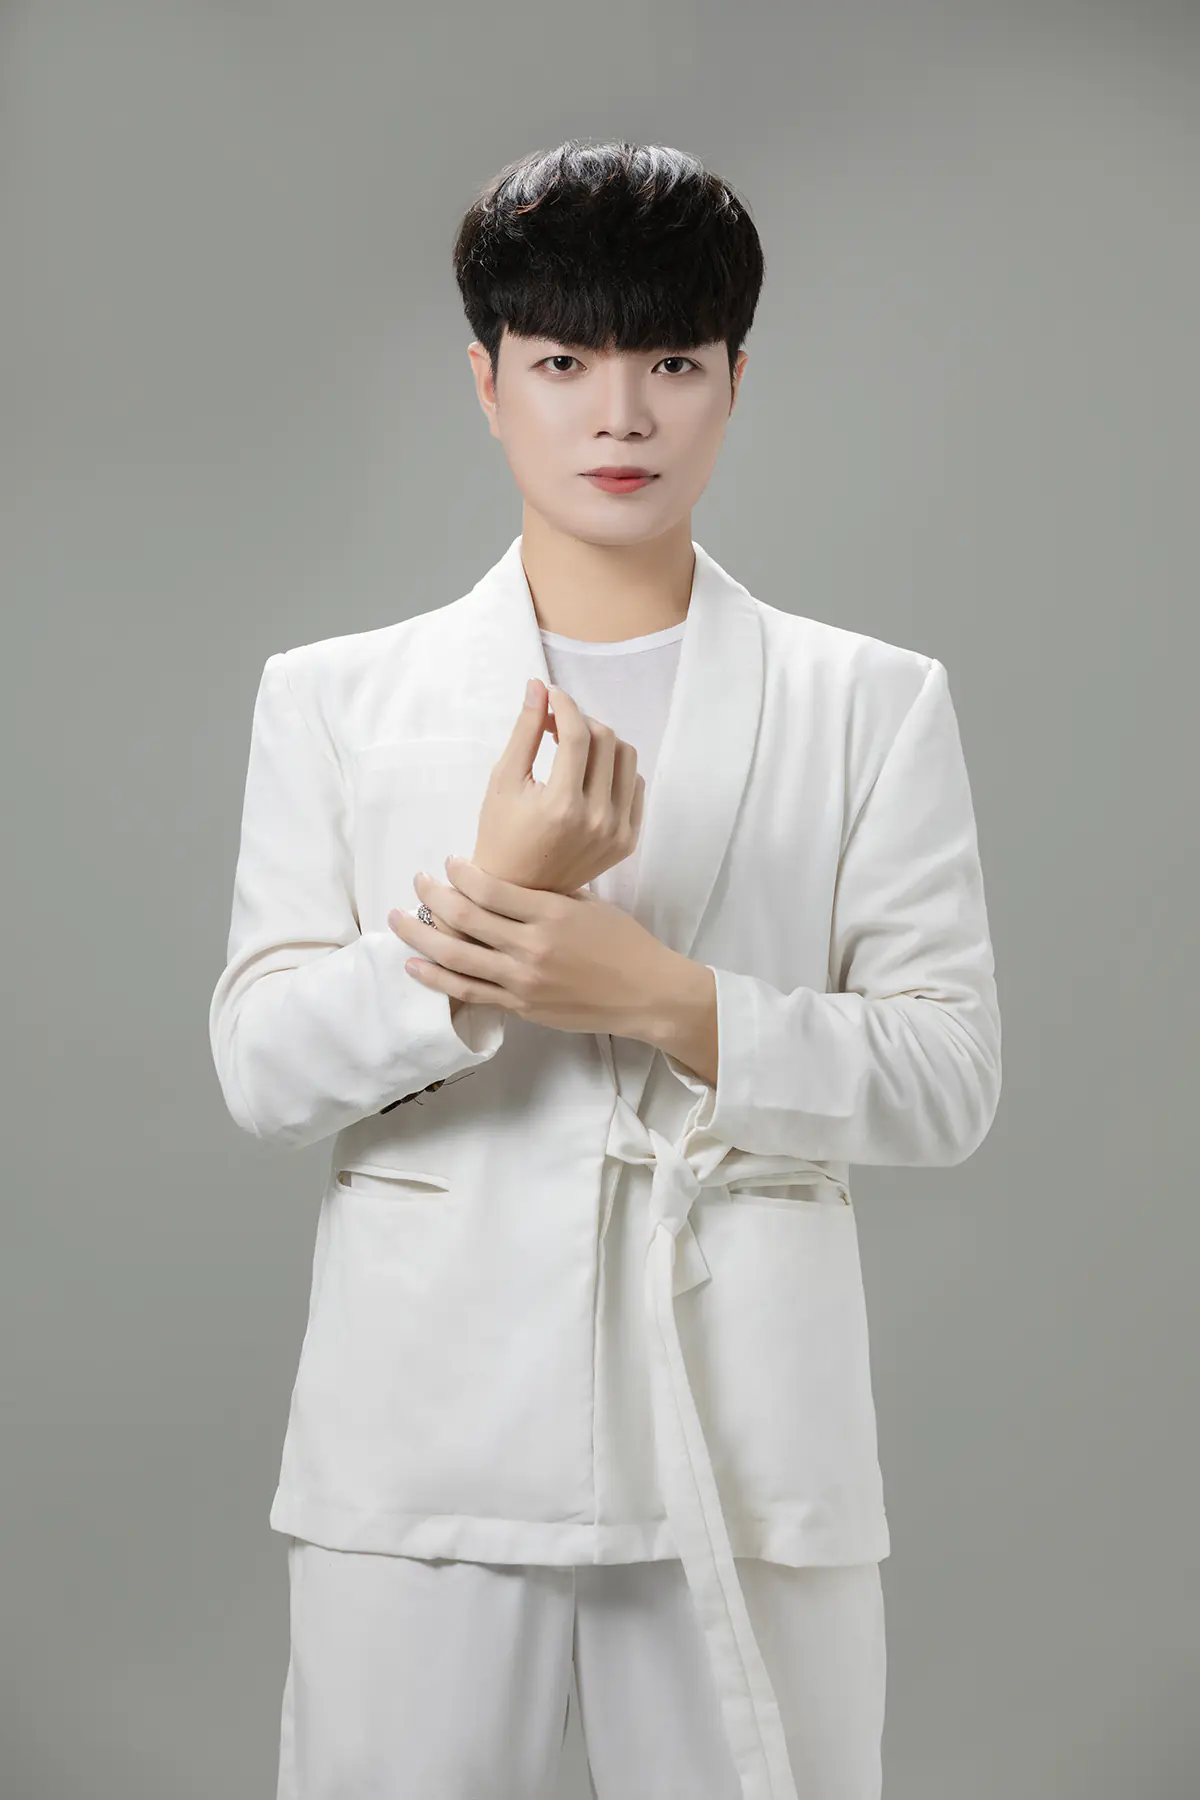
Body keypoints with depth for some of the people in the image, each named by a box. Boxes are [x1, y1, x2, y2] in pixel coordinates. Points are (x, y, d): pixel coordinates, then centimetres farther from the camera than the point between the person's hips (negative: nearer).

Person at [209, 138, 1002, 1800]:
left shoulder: (871, 706, 7)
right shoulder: (335, 700, 8)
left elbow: (951, 1078, 1)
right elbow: (261, 1069, 0)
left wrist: (657, 995, -14)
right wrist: (496, 893, -17)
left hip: (748, 1454, 0)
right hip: (424, 1443, 0)